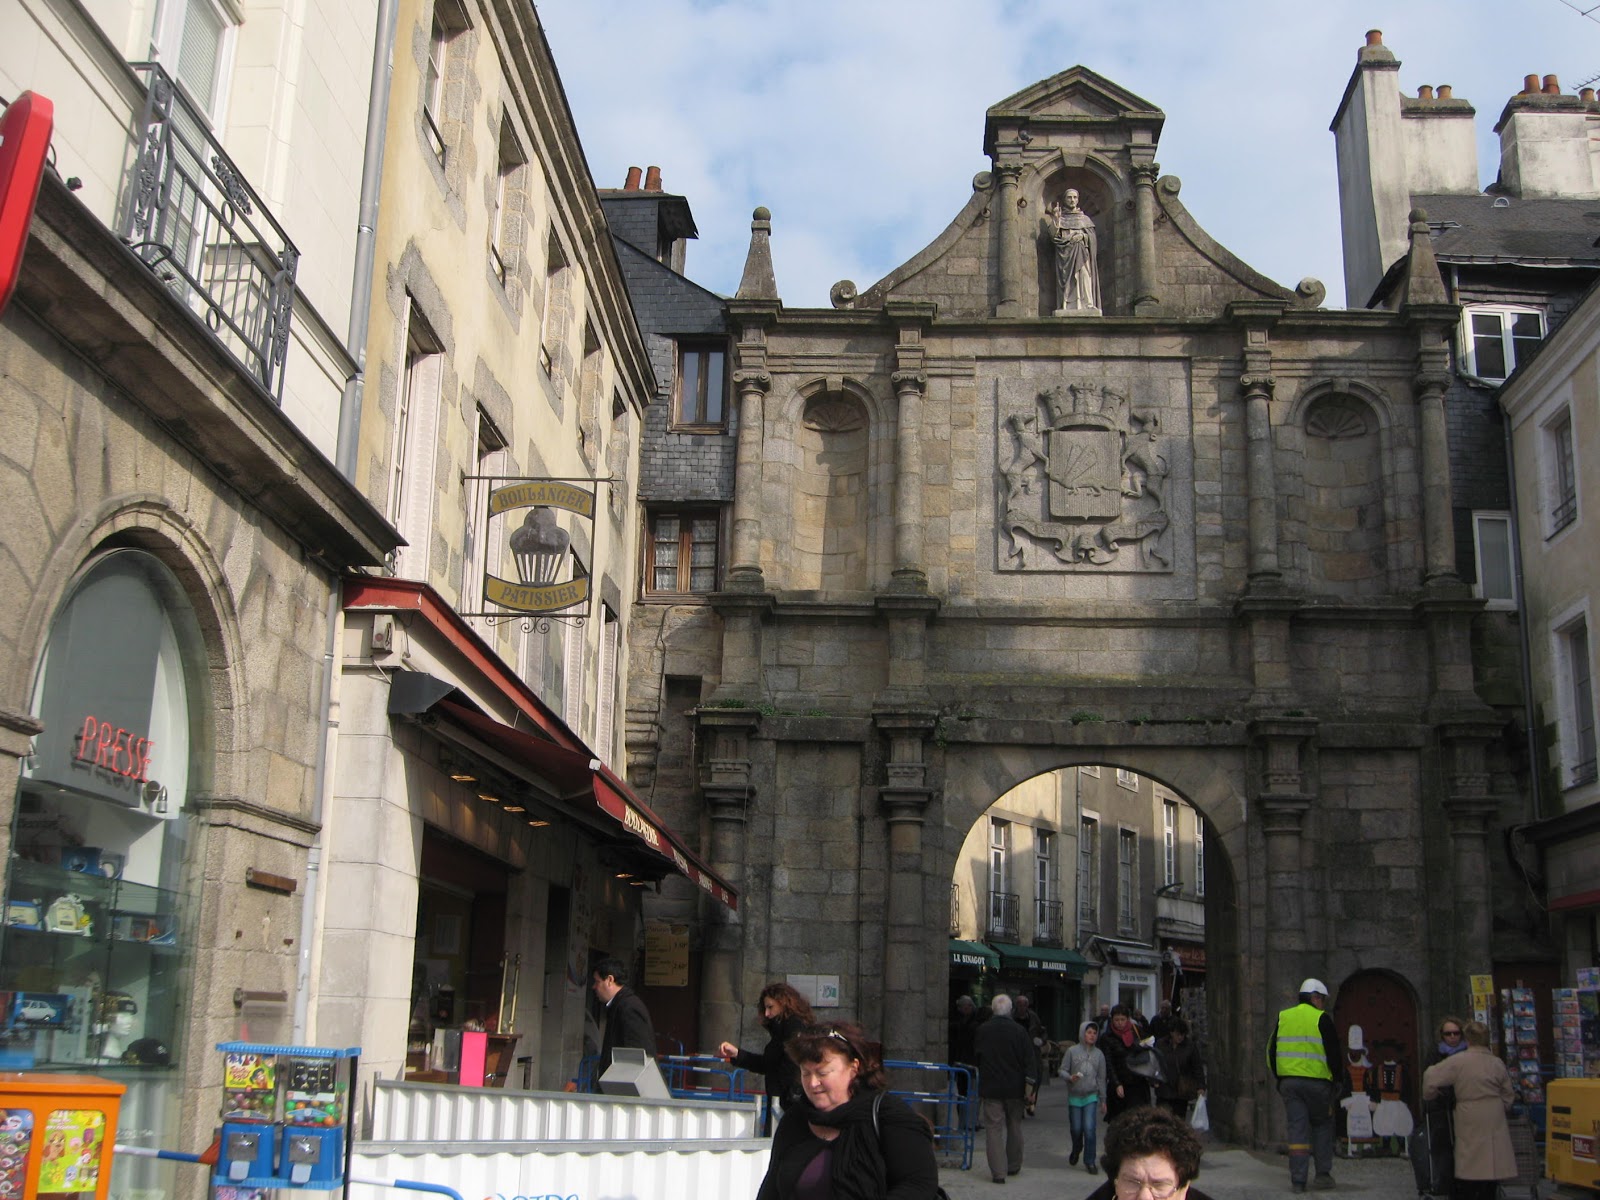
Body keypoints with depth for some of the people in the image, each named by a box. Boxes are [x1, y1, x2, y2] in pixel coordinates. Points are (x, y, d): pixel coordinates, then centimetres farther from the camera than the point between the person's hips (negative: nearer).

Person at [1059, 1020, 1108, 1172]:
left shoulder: (1099, 1054, 3)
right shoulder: (1072, 1051, -3)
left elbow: (1101, 1078, 9)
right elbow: (1063, 1070, 0)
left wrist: (1103, 1100, 10)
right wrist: (1070, 1077, -22)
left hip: (1091, 1097, 0)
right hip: (1074, 1096, 0)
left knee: (1090, 1129, -9)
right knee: (1076, 1129, 8)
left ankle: (1089, 1161, 2)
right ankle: (1076, 1150, 38)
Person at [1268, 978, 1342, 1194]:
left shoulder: (1282, 1017, 10)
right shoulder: (1321, 1019, -5)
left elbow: (1272, 1052, 13)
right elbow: (1334, 1053, -5)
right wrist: (1336, 1078, 9)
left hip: (1288, 1082, 3)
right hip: (1317, 1082, -3)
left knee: (1297, 1128, 4)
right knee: (1322, 1125, 15)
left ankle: (1297, 1179, -1)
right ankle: (1323, 1174, 14)